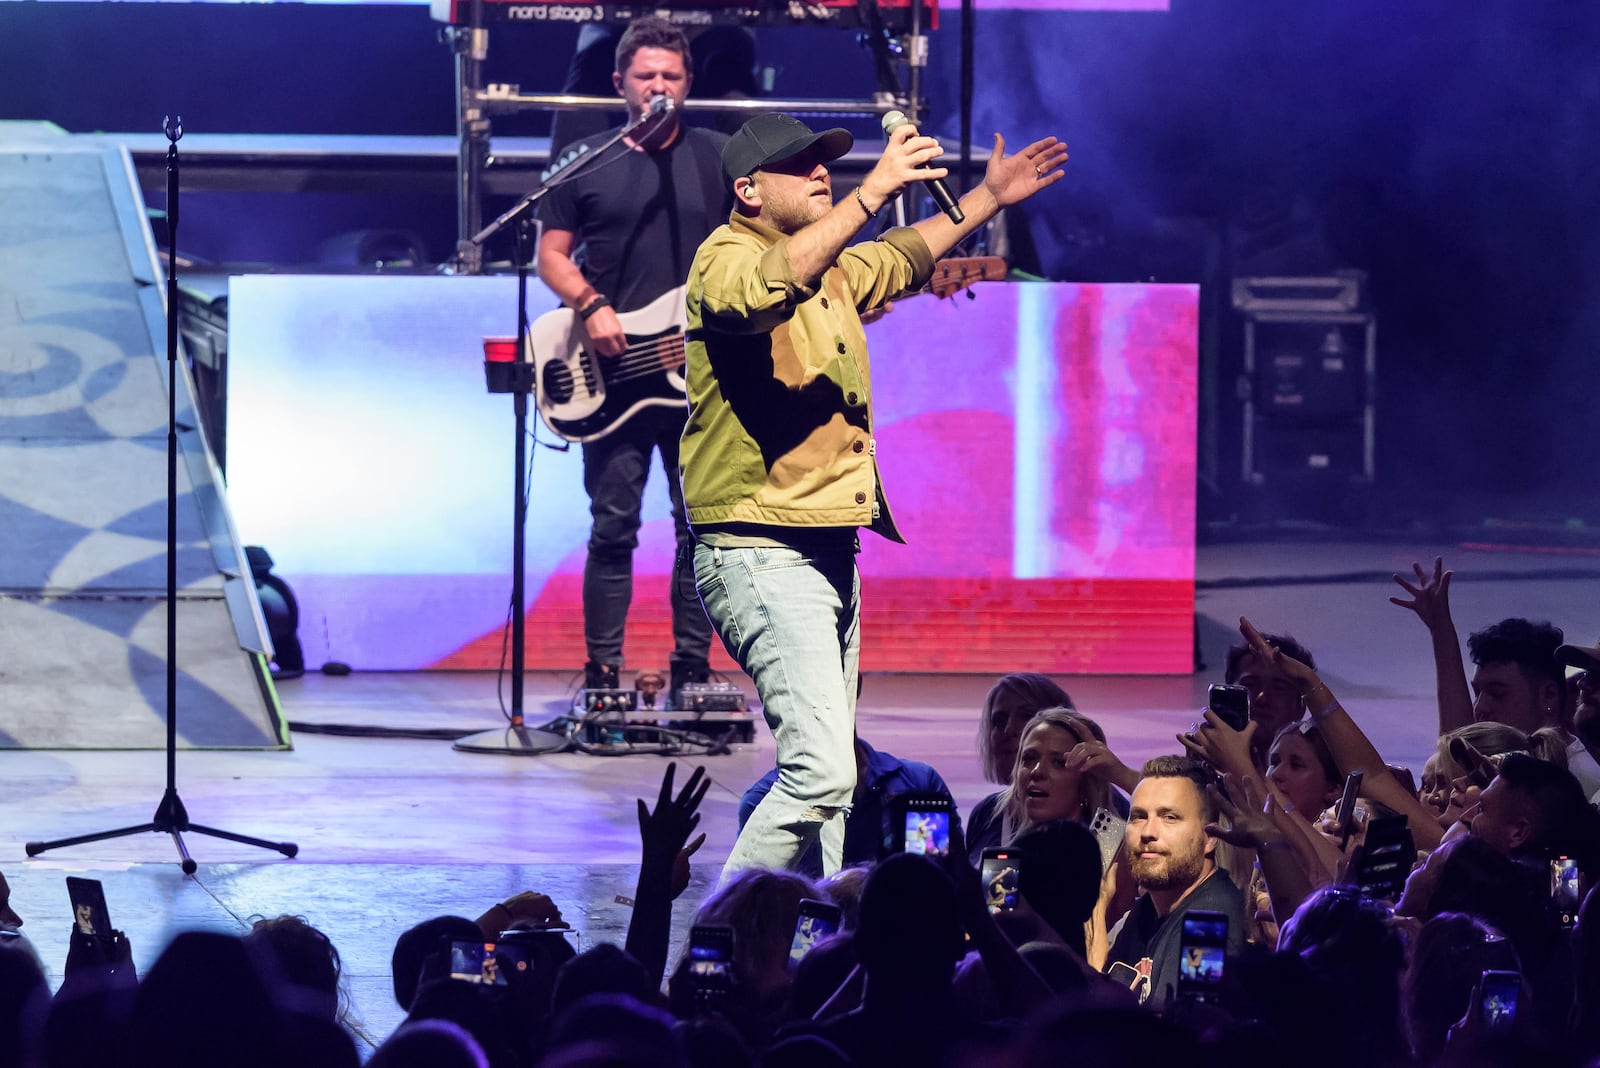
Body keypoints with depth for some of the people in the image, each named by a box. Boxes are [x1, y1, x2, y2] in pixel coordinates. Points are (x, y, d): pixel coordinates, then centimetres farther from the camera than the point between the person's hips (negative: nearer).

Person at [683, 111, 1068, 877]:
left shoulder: (831, 268, 18)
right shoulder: (726, 257, -10)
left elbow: (900, 261, 41)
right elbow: (768, 287, -35)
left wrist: (990, 197, 38)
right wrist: (872, 195, -39)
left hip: (828, 549, 10)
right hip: (762, 552, -10)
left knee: (829, 776, 12)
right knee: (820, 772, -20)